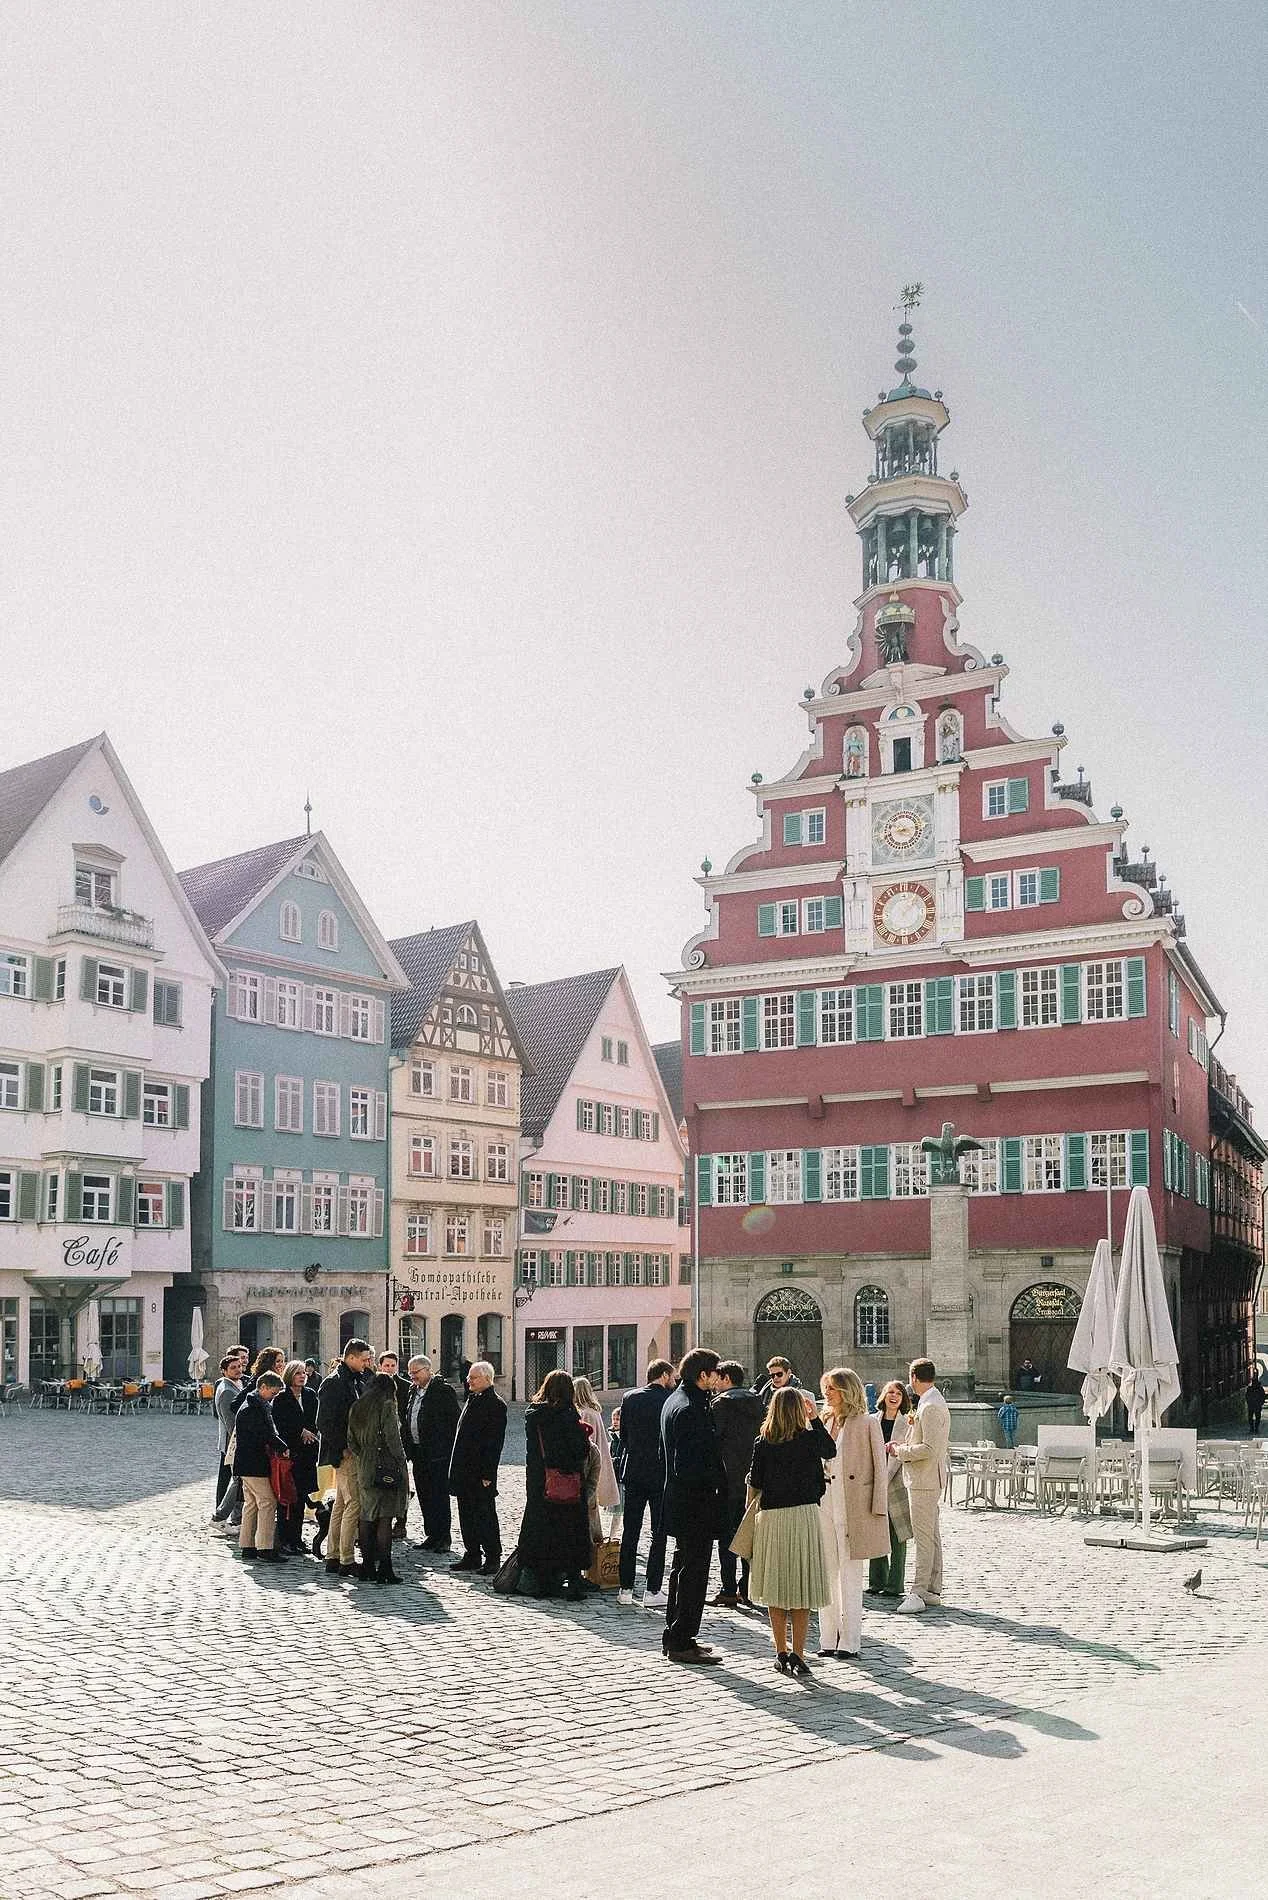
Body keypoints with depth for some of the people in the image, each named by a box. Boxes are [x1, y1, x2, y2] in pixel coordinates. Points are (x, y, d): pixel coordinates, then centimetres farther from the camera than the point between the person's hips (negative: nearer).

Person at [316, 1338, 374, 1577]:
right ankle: (346, 1562, -5)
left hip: (354, 1452, 10)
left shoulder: (355, 1380, 15)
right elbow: (325, 1422, -19)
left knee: (341, 1505, 13)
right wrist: (342, 1449, -17)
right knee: (354, 1504, -10)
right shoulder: (334, 1382, -14)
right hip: (345, 1453, -10)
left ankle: (333, 1558, 20)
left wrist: (369, 1370, 8)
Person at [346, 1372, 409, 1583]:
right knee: (385, 1519, -4)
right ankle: (384, 1569, -4)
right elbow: (392, 1437, -13)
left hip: (364, 1469, 6)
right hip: (386, 1468, -6)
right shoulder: (387, 1406, -9)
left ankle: (367, 1566, 13)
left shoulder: (356, 1408, 11)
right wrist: (400, 1462, -5)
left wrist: (362, 1456, 15)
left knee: (366, 1518, 10)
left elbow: (351, 1440, 12)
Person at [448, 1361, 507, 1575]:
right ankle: (472, 1556, 22)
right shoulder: (472, 1400, 14)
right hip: (464, 1471, 9)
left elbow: (494, 1443, -17)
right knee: (467, 1515, 13)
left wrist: (487, 1474, -19)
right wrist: (456, 1468, 16)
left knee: (485, 1516, -1)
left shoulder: (495, 1405, -13)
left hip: (481, 1473, -9)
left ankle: (493, 1559, 7)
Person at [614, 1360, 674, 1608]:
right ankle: (652, 1590, 1)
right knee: (659, 1533, 4)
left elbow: (622, 1435, 6)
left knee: (630, 1532, 11)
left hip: (633, 1473, 4)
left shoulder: (629, 1398, 2)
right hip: (660, 1474, -4)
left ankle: (626, 1588, 13)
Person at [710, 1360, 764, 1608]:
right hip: (754, 1478, 6)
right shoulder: (758, 1403, 10)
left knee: (726, 1534, -1)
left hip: (729, 1478, -6)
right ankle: (747, 1589, 16)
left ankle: (729, 1591, -2)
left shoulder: (722, 1402, -10)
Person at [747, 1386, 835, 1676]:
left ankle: (781, 1653, 16)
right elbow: (831, 1451, 15)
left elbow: (755, 1482, 3)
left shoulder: (763, 1443, -1)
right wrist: (816, 1418, 17)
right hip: (803, 1514, -2)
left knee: (776, 1588, 11)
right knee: (802, 1587, 3)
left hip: (771, 1516, 2)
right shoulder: (809, 1439, -5)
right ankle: (797, 1655, 1)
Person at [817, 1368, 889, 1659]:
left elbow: (880, 1467, -4)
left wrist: (878, 1509, -8)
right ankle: (829, 1640, 15)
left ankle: (849, 1644, 4)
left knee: (850, 1576, -2)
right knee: (827, 1575, 8)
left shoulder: (867, 1423, -4)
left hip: (854, 1508, -5)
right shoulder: (823, 1422, 12)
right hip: (824, 1504, 5)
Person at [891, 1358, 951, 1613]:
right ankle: (932, 1591, 19)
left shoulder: (930, 1407, -19)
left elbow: (930, 1448, -24)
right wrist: (906, 1444, 13)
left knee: (924, 1537, -8)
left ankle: (920, 1592, -7)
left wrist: (901, 1451, -13)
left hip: (924, 1479, -11)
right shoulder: (935, 1402, 15)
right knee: (931, 1536, 13)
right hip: (927, 1479, 11)